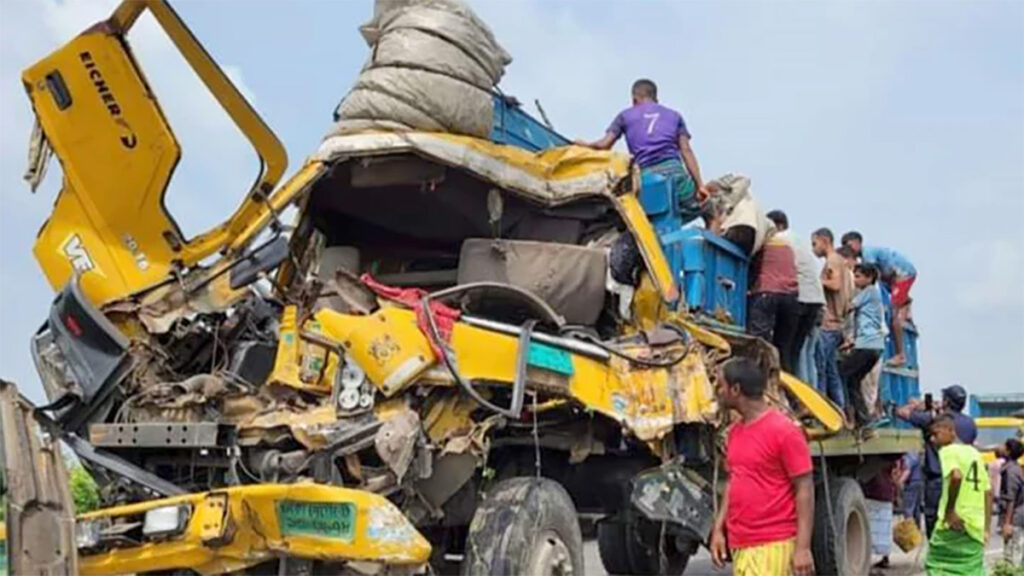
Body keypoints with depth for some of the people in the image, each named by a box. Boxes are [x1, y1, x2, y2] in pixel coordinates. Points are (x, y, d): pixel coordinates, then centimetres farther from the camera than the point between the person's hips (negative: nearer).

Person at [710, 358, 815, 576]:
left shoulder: (784, 431, -12)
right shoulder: (735, 432, 11)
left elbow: (805, 490, -12)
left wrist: (803, 548, -17)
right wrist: (718, 529, 13)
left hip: (772, 547, -8)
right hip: (739, 545, 8)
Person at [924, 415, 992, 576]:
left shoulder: (948, 451, -7)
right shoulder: (974, 453, 17)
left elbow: (956, 476, -28)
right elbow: (988, 492, 17)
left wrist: (949, 510, -20)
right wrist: (986, 528, 18)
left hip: (955, 525, -7)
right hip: (976, 527, 7)